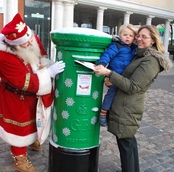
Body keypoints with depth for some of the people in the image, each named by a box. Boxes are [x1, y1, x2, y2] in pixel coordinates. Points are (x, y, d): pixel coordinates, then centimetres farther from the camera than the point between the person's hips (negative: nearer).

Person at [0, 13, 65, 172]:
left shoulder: (33, 40, -15)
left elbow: (42, 58, 5)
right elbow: (25, 82, -35)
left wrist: (50, 67, -16)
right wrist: (49, 72, -38)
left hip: (33, 93, 7)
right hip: (17, 97, -7)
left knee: (34, 118, 28)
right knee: (20, 126, 9)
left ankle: (32, 139, 57)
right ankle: (20, 159, 30)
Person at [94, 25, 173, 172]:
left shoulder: (151, 61, -18)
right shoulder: (141, 55, 13)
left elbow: (132, 87, -22)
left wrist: (108, 73, -26)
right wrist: (111, 80, 2)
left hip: (126, 109, -10)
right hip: (126, 106, 10)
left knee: (125, 143, 1)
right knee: (129, 140, 21)